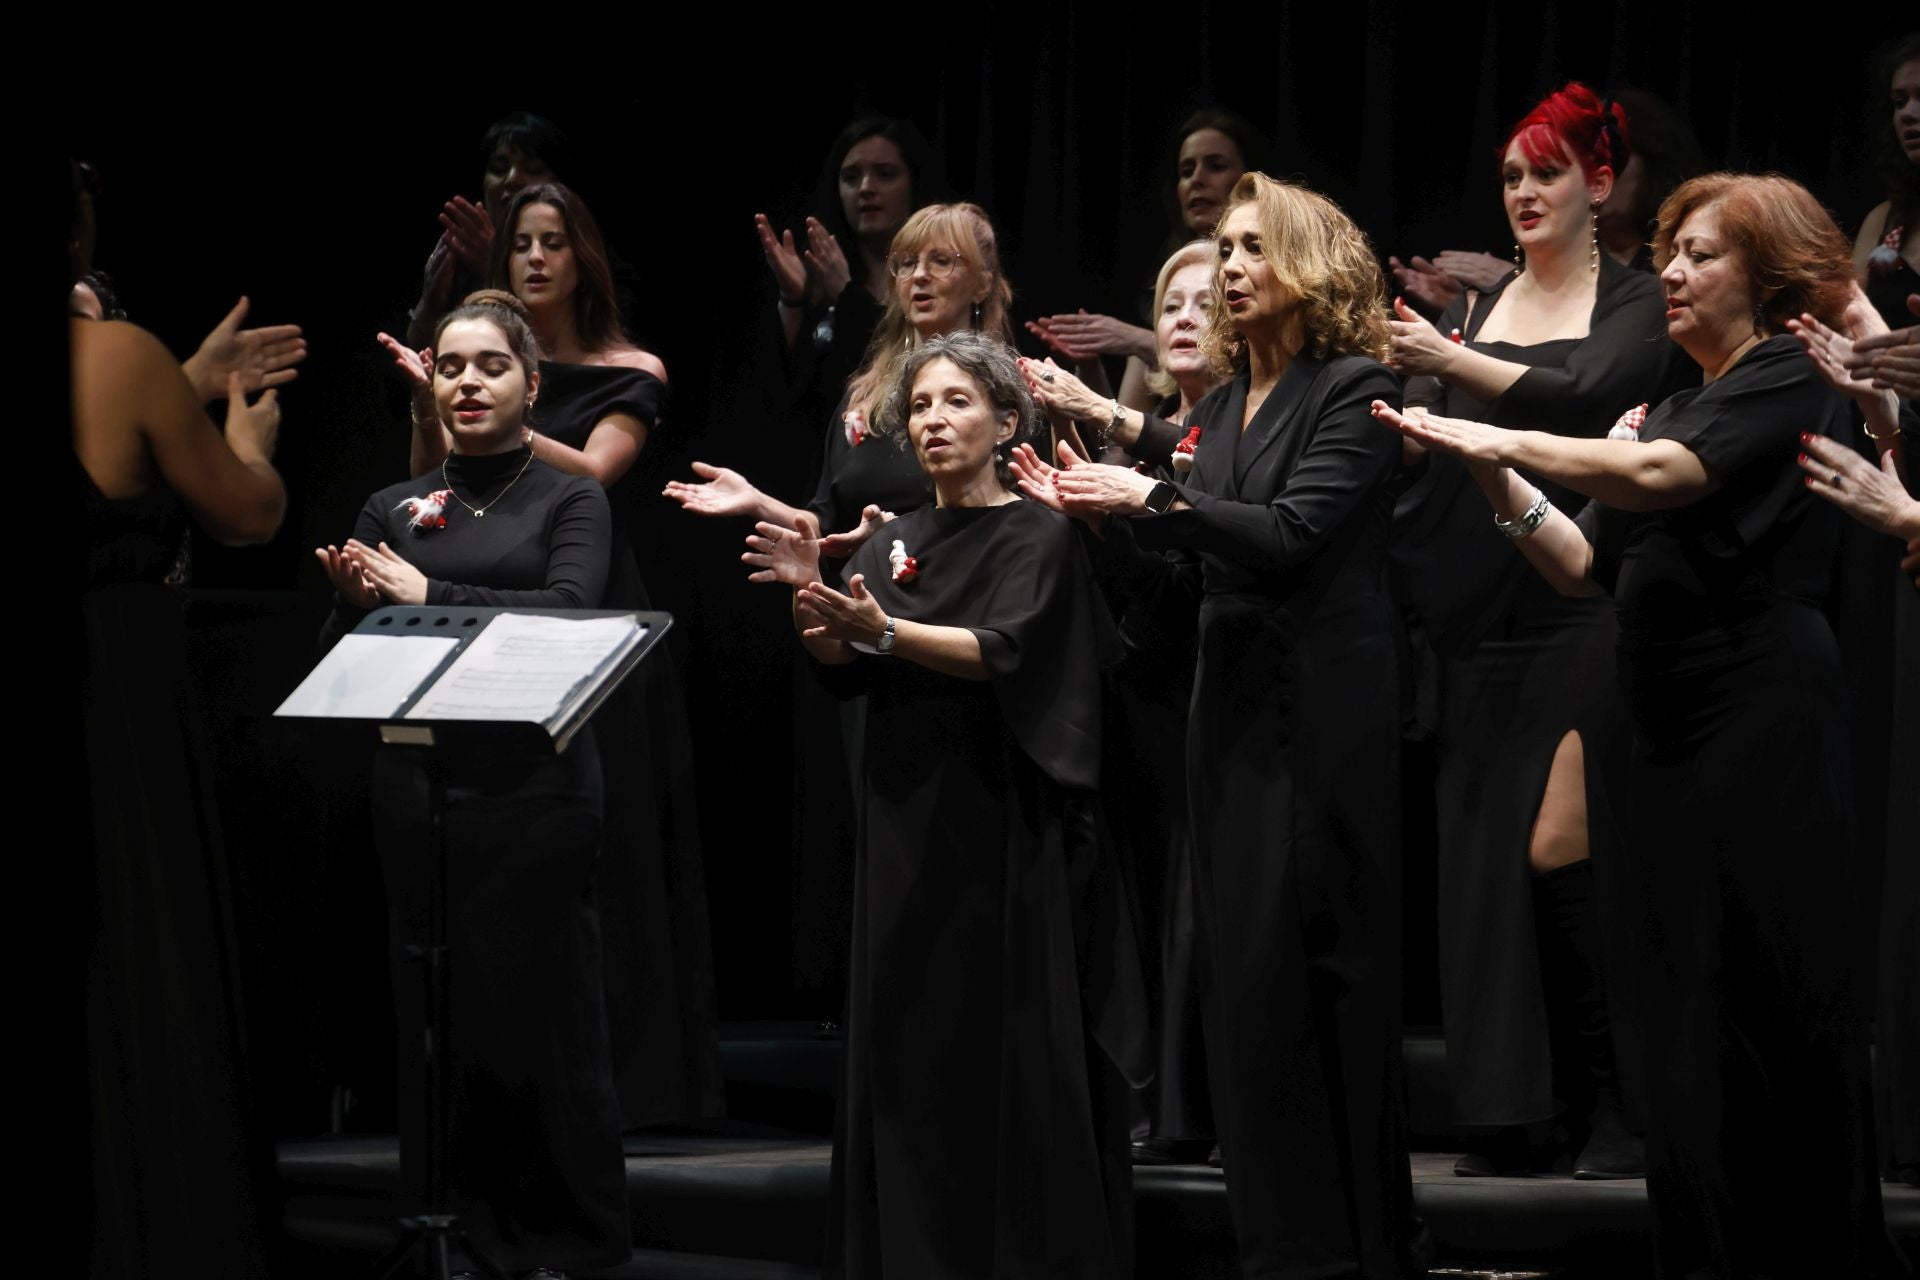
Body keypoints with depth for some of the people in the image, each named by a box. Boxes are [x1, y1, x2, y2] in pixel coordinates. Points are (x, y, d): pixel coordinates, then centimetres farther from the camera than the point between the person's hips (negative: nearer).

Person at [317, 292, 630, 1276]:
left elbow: (569, 610, -13)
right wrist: (352, 599, -12)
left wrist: (428, 597, -16)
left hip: (535, 789, -3)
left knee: (542, 1006, -3)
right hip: (418, 790, 3)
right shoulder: (394, 511, 14)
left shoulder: (569, 502, 5)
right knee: (434, 1013, 2)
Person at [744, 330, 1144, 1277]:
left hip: (997, 825, -6)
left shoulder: (1038, 536, -3)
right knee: (905, 1045, 4)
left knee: (1005, 1048, -7)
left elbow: (1001, 652, -19)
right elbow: (839, 665, 3)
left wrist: (883, 631, -33)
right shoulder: (896, 543, 14)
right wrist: (808, 594, -17)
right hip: (902, 818, 6)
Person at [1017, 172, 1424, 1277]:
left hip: (1326, 716, -7)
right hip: (1233, 707, 7)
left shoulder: (1356, 387, -7)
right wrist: (1098, 514, 5)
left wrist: (1153, 498, -17)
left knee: (1320, 974, -5)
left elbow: (1291, 534, -17)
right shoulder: (1224, 407, 15)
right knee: (1244, 972, 5)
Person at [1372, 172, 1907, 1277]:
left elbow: (1663, 477, -20)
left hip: (1765, 719, -8)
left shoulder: (1791, 378, -4)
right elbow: (1589, 566, 16)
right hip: (1676, 733, 8)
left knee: (1776, 1000, -7)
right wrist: (1499, 483, 2)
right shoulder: (1678, 407, 20)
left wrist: (1506, 440, -15)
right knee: (1688, 1009, 5)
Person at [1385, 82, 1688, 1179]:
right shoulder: (1477, 309, 17)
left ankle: (1621, 1103, -2)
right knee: (1483, 847, 0)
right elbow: (1424, 436, 9)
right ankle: (1521, 1113, 2)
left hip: (1583, 604, -5)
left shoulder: (1639, 303, 2)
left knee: (1564, 844, -11)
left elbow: (1589, 396, -16)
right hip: (1483, 613, 5)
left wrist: (1454, 365, -22)